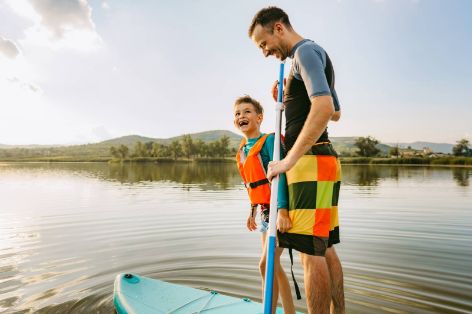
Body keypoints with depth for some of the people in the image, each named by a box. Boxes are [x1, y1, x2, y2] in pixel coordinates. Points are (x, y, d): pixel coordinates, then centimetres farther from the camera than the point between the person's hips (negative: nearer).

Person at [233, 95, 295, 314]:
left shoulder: (269, 140, -15)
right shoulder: (243, 149, 9)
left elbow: (279, 175, -24)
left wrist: (282, 209, -33)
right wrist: (252, 211, 20)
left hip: (280, 210, -8)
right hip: (265, 210, 8)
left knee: (266, 264, -8)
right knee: (274, 266, 14)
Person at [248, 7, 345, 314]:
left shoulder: (306, 51, -5)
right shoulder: (317, 55, 25)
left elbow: (324, 108, -22)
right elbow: (336, 112, 31)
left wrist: (289, 159, -22)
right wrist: (291, 98, 22)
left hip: (310, 161, -10)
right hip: (324, 161, 10)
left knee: (311, 251, -7)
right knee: (325, 248, 12)